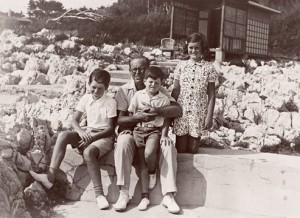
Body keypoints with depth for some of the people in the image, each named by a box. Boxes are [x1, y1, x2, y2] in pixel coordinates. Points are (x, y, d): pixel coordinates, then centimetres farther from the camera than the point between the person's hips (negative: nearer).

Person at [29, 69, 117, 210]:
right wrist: (81, 132, -16)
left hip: (104, 137, -5)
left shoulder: (110, 102, -8)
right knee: (63, 135, -21)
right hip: (87, 134, 5)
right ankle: (50, 176, -28)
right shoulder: (86, 98, 6)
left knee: (88, 152, -37)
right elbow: (74, 120, 6)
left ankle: (99, 194, -32)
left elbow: (110, 129, -10)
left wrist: (92, 137, -19)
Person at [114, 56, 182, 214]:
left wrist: (154, 111, -26)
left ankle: (168, 196, -23)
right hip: (131, 131, -1)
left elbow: (177, 110, -11)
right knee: (123, 143, -34)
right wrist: (137, 117, -26)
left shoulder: (159, 91, 3)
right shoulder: (124, 90, 2)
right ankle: (123, 193, -26)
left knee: (168, 146, -29)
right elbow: (119, 119, -6)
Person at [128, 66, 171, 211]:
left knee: (149, 154, -30)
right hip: (139, 129, 2)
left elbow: (166, 119, 3)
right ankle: (145, 197, 3)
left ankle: (153, 172, 7)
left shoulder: (164, 99, 3)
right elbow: (130, 114, 9)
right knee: (142, 162, -2)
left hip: (155, 130, -1)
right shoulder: (138, 95, 5)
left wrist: (164, 135, -9)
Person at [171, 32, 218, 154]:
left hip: (199, 112, -1)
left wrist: (209, 116, -4)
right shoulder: (181, 65, 4)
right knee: (180, 149, 2)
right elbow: (175, 90, 7)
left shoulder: (209, 68, 0)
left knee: (192, 150, 3)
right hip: (181, 110, 1)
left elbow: (211, 94, 1)